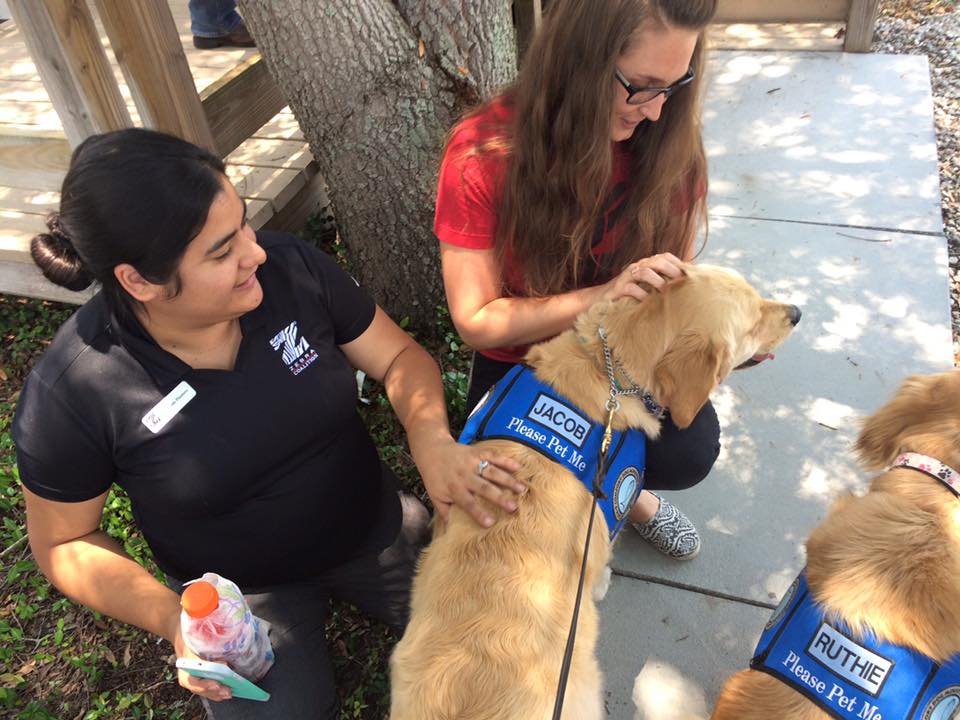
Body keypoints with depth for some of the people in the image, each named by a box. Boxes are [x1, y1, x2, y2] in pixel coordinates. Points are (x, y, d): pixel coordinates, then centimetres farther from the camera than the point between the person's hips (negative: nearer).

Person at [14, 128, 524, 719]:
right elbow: (64, 542, -7)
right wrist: (172, 618, -22)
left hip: (377, 529, 2)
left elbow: (399, 356, -8)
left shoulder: (290, 267, -18)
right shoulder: (69, 392, -22)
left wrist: (430, 437, -28)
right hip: (239, 593, -1)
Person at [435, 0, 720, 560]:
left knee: (690, 452, -25)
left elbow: (674, 272, 1)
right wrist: (602, 297, -32)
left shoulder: (670, 141, -14)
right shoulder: (483, 155, -23)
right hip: (521, 363, -1)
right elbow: (476, 321, -20)